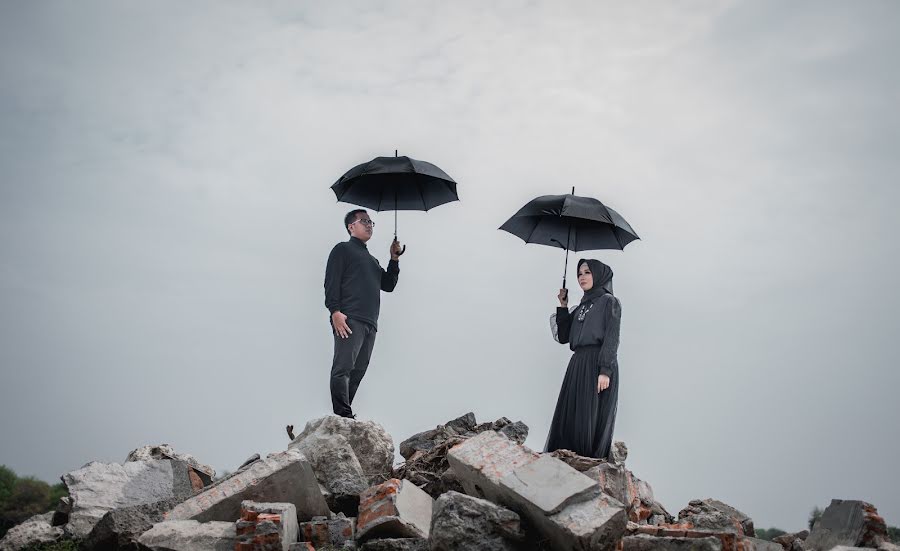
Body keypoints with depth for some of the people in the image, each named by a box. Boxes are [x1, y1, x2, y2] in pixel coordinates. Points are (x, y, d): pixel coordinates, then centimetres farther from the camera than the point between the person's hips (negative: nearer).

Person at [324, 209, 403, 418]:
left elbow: (388, 285, 26)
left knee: (358, 372, 0)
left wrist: (394, 260, 14)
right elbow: (332, 281, -3)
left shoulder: (372, 260, 33)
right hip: (349, 320, -8)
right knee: (343, 368, -17)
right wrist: (335, 311, -16)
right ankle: (344, 417, -24)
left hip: (370, 323, 8)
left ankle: (345, 416, 0)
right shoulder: (343, 249, 10)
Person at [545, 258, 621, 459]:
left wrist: (605, 371, -18)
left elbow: (611, 338, -8)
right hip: (577, 367, 7)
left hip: (598, 367, -7)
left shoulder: (609, 302, 2)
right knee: (568, 419, 1)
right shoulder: (580, 308, 22)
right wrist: (563, 307, 10)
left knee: (592, 421, -9)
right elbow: (563, 336, 15)